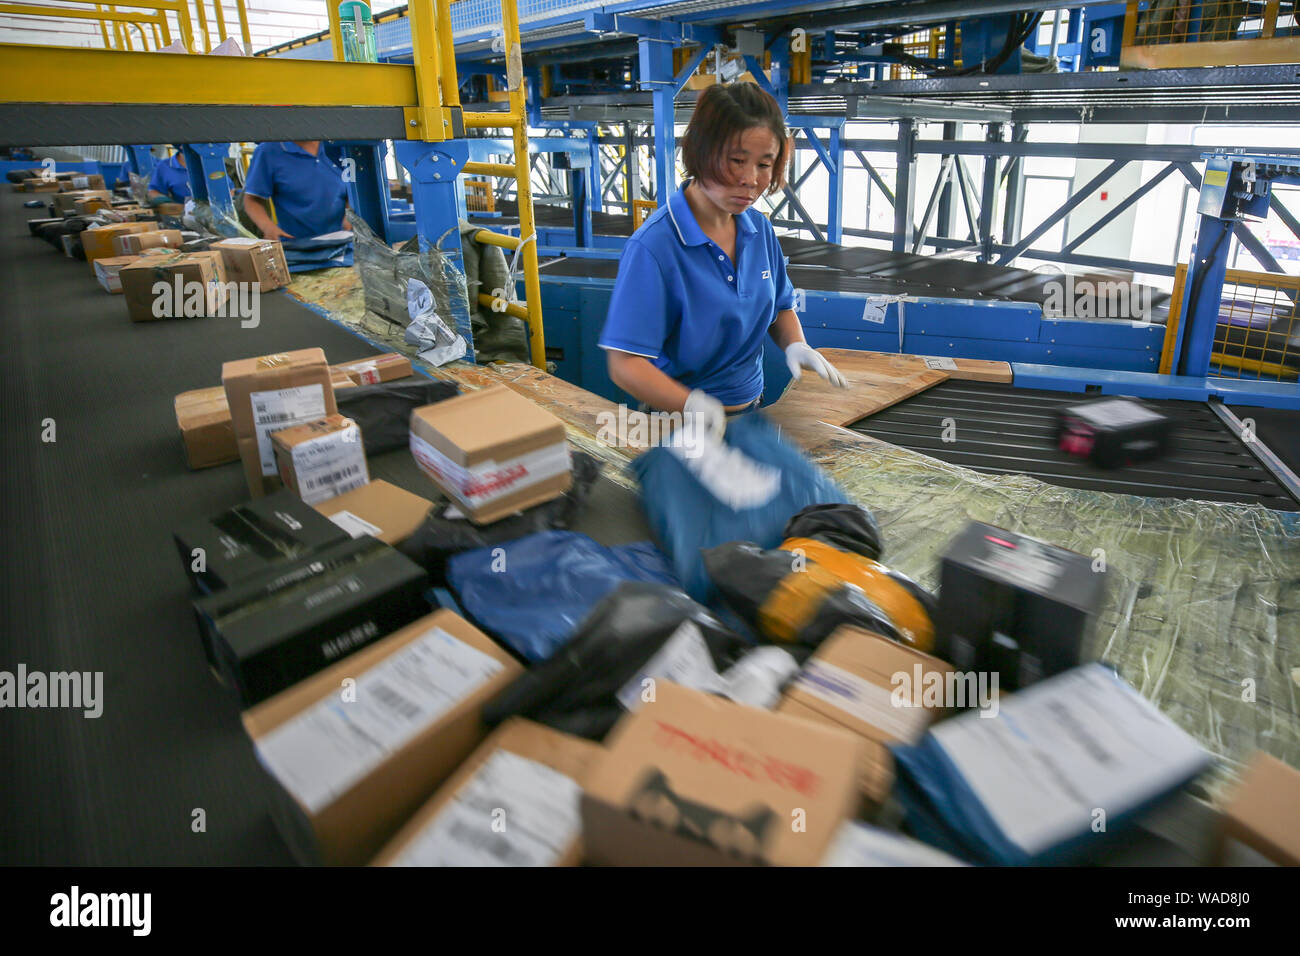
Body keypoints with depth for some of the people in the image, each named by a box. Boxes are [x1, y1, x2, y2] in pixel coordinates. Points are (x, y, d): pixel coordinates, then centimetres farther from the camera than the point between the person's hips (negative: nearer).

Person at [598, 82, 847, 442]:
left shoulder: (760, 229, 0)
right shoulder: (654, 246, -22)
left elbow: (780, 306, 15)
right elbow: (625, 364, -27)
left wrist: (795, 345, -7)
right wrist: (693, 403, -42)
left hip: (751, 410, 7)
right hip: (682, 423, -7)